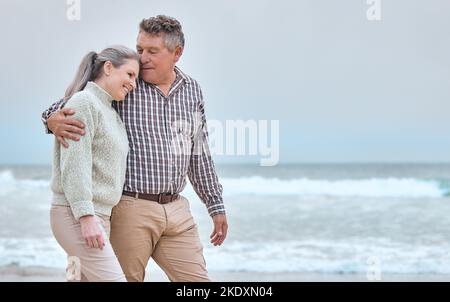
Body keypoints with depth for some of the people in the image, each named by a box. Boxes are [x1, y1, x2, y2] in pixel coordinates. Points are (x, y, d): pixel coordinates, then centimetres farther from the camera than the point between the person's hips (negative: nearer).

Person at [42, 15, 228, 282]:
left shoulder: (192, 90, 9)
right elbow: (73, 102, -2)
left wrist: (216, 205, 17)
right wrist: (53, 118, -27)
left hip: (177, 210, 4)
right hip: (131, 208, -4)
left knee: (197, 280, 6)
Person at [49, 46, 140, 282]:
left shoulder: (110, 112, 20)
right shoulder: (84, 102, -8)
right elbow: (74, 165, -17)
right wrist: (86, 216, -23)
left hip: (98, 216, 9)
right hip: (77, 215, -9)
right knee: (113, 278, -16)